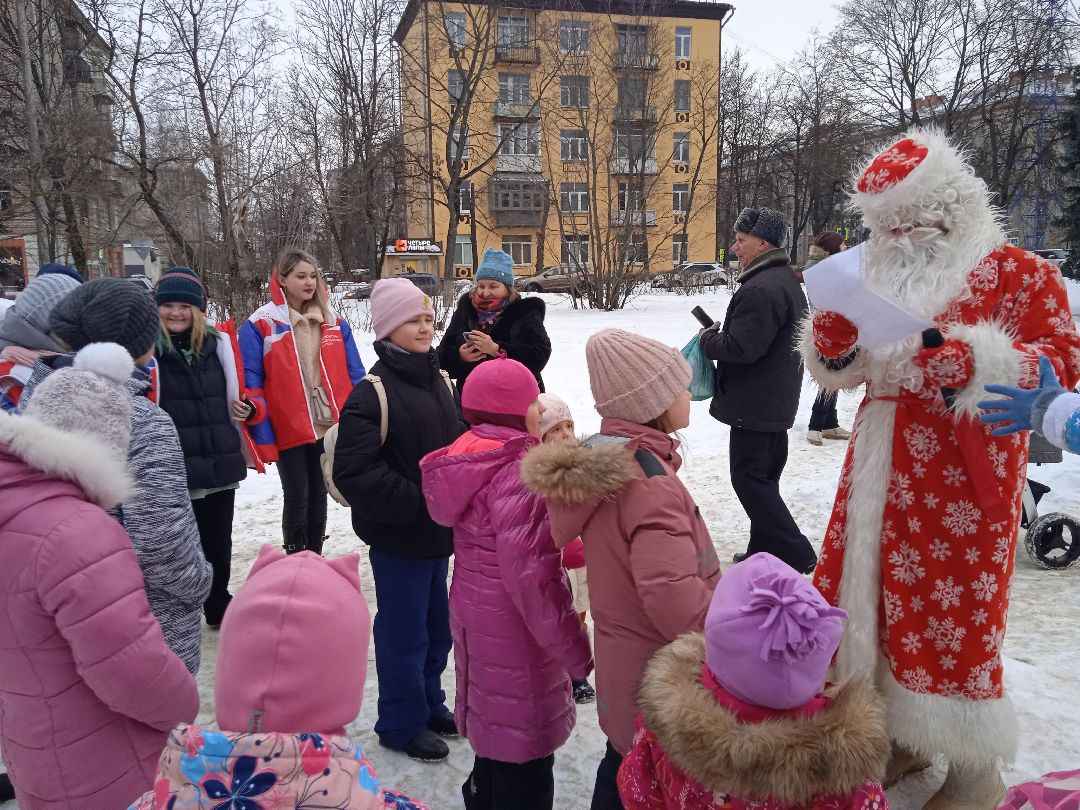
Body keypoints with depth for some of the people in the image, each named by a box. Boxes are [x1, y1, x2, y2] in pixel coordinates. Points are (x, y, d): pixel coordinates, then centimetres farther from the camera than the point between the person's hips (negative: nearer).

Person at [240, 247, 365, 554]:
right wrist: (259, 427, -18)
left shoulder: (334, 323, 7)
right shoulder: (260, 325, -6)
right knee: (297, 498, 2)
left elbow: (354, 376, 9)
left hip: (330, 425, 4)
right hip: (288, 428, -4)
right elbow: (251, 383, -7)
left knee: (319, 495, 15)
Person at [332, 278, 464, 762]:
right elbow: (355, 474, -23)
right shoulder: (373, 394, -17)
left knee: (437, 626, 20)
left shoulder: (438, 380, 7)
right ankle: (402, 724, 26)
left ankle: (429, 703, 40)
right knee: (404, 632, 7)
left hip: (438, 531, 7)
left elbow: (457, 446, 17)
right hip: (398, 536, -7)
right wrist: (416, 504, -21)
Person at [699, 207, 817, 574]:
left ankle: (795, 554, 0)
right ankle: (766, 550, 27)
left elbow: (741, 348, -26)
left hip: (754, 403, -11)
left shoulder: (760, 288, -22)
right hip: (777, 402, 11)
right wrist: (718, 336, 10)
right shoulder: (787, 280, 14)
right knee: (764, 477, 17)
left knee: (749, 477, -3)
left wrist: (709, 339, -7)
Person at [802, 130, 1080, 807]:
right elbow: (847, 374, 17)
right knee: (876, 593, 11)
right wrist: (833, 342, -6)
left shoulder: (1018, 272, -4)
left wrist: (973, 361, -25)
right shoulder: (884, 276, 13)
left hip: (964, 475, -6)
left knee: (955, 613, 0)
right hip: (884, 466, 6)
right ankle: (903, 735, 31)